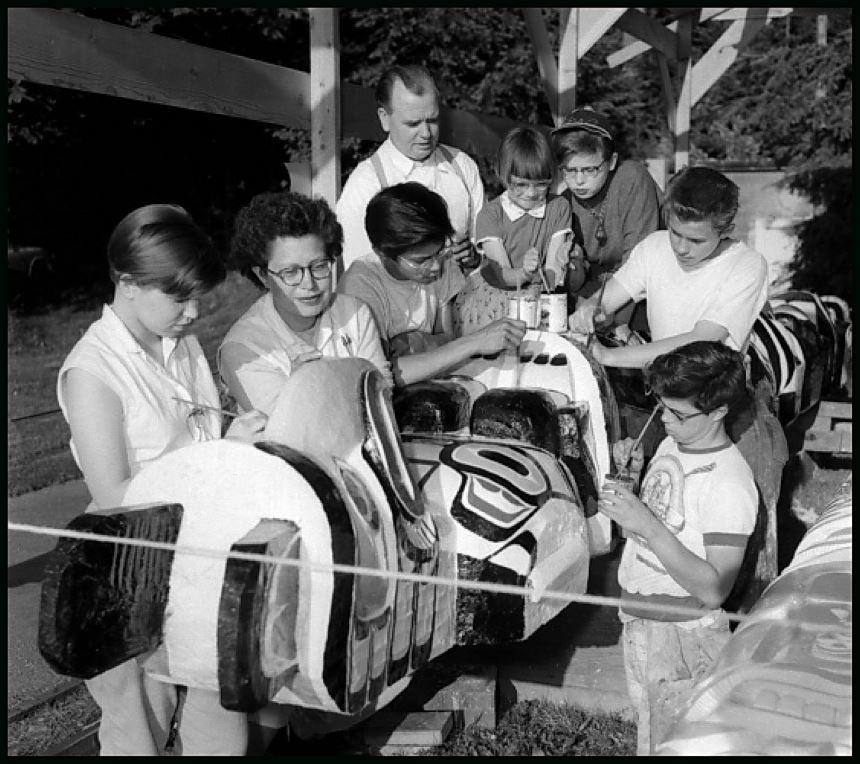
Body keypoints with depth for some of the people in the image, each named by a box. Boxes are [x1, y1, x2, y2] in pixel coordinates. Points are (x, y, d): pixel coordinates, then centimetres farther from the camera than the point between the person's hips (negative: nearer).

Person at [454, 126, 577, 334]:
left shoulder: (559, 207, 4)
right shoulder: (490, 214, -4)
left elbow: (555, 269, -3)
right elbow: (501, 275, -12)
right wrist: (524, 274, -35)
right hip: (493, 297, -3)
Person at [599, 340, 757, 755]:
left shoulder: (729, 483, -23)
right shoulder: (671, 443, 1)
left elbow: (714, 590, -26)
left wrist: (647, 525, -31)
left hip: (684, 640, -7)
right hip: (638, 623, 8)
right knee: (646, 738, 25)